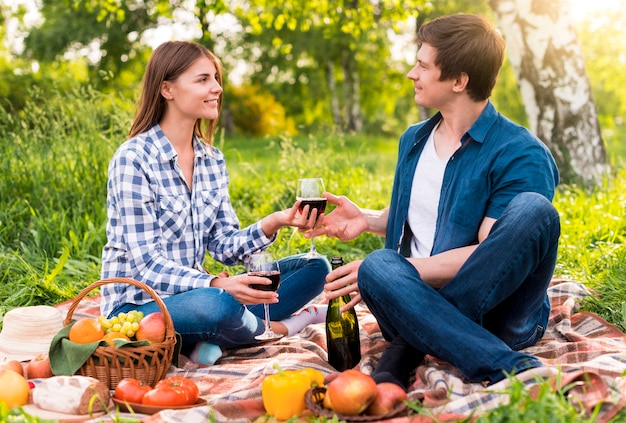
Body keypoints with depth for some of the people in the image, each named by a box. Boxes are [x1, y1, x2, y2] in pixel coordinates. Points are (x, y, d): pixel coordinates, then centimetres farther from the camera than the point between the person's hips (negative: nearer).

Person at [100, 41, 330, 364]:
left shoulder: (212, 159, 7)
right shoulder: (134, 159, -15)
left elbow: (225, 247, 3)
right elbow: (146, 264, -20)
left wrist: (273, 223, -16)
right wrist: (216, 284, -35)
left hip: (188, 294, 7)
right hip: (137, 307, -7)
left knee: (314, 267, 0)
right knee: (218, 305, -39)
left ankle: (215, 340, -16)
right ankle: (277, 327, -5)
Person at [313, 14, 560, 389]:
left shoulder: (521, 155, -8)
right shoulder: (413, 141, 14)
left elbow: (491, 253, -17)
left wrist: (403, 272, -21)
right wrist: (368, 220, 7)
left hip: (498, 310, -3)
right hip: (421, 298, 4)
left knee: (534, 210, -31)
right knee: (378, 266, -31)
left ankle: (411, 347, -28)